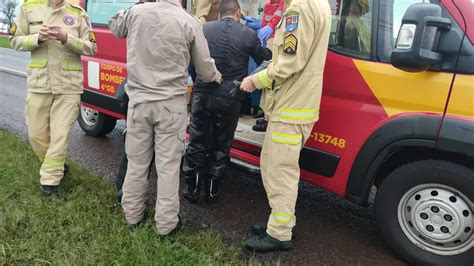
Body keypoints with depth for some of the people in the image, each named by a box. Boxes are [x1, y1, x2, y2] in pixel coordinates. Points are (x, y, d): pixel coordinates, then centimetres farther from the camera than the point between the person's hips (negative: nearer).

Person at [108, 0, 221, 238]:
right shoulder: (190, 23, -7)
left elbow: (114, 26, 25)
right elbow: (205, 71, 2)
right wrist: (217, 77, 24)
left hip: (138, 100, 3)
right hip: (171, 104, -3)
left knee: (136, 161, 14)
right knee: (168, 165, 5)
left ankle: (132, 216, 29)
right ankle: (165, 225, 15)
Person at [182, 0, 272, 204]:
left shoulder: (204, 29, 2)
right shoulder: (249, 35, -1)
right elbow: (266, 61, 12)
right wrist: (268, 46, 32)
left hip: (203, 95, 1)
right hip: (229, 99, -1)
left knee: (197, 143, 13)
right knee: (221, 146, 13)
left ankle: (192, 188, 21)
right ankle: (212, 191, 23)